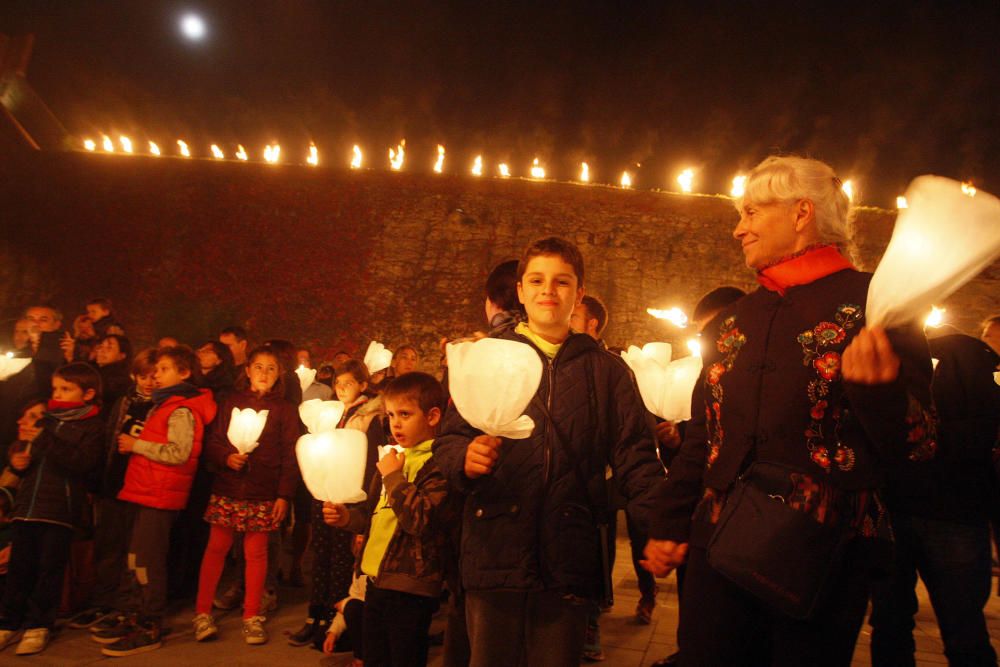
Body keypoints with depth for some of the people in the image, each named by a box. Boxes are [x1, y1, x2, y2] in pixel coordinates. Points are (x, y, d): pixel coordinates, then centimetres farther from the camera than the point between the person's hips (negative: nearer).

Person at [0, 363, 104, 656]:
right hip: (28, 504, 6)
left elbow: (84, 462, -19)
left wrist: (47, 442, -23)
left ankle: (38, 625, 13)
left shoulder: (93, 425, -3)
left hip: (61, 509, -5)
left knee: (49, 568, 1)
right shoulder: (47, 420, 16)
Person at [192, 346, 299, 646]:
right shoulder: (232, 403, 9)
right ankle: (202, 612, 17)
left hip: (264, 494, -1)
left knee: (256, 552, 5)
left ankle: (252, 616, 16)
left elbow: (290, 456, 0)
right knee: (216, 547, 5)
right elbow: (212, 443, 8)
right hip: (227, 488, 1)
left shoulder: (285, 410, 4)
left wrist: (284, 495, -6)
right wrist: (226, 457, -13)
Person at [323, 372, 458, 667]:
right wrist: (348, 517, 3)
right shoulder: (393, 457, 11)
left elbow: (422, 520, -27)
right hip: (377, 579, 8)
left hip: (411, 587, -8)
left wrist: (393, 477, -20)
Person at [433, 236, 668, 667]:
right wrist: (465, 456, -18)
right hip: (495, 550, 0)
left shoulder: (606, 370, 8)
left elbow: (634, 456, 4)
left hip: (568, 559, 1)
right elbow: (447, 442, 5)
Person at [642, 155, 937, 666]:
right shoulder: (730, 322, 12)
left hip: (822, 555, -4)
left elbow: (916, 444, -7)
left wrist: (880, 390, -27)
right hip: (721, 549, 5)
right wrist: (669, 526, 14)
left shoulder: (873, 302, -4)